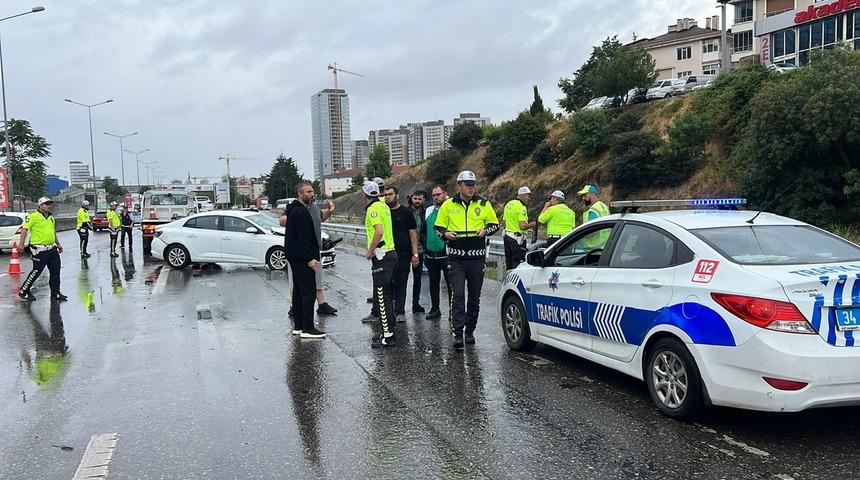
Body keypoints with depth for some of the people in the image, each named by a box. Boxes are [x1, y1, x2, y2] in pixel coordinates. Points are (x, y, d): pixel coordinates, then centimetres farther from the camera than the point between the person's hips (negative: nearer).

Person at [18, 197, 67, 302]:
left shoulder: (51, 218, 17)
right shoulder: (33, 216, -7)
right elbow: (24, 229, -11)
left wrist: (58, 244, 27)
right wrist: (21, 243, -19)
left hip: (52, 249, 8)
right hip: (39, 250, -7)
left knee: (55, 271, 6)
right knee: (36, 271, -3)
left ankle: (55, 293, 14)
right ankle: (23, 291, 13)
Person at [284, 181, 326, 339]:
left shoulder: (295, 210, 18)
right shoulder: (300, 211, -16)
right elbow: (302, 238, -22)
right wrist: (309, 258, -23)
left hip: (296, 258, 11)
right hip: (302, 259, -11)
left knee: (299, 291, 14)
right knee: (309, 292, -9)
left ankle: (298, 326, 19)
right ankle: (307, 328, -8)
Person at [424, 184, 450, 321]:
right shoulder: (429, 211, 13)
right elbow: (423, 230, 22)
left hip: (446, 254, -6)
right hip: (431, 254, 6)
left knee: (450, 283, 0)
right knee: (433, 283, 13)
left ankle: (452, 310, 7)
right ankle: (435, 308, 23)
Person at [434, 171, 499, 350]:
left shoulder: (484, 205, 7)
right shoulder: (448, 205, 5)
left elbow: (495, 224, 14)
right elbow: (438, 227, 11)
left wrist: (485, 230, -6)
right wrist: (445, 233, -11)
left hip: (477, 257, 2)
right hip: (456, 257, -2)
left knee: (474, 296, 10)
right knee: (458, 295, -10)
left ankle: (470, 331, 24)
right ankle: (458, 333, -8)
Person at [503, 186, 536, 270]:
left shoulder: (508, 204, 13)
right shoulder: (521, 207, -15)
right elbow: (523, 226, -21)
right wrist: (531, 224, -5)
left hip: (507, 235, 9)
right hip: (517, 238, -9)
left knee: (509, 264, 14)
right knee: (518, 264, -5)